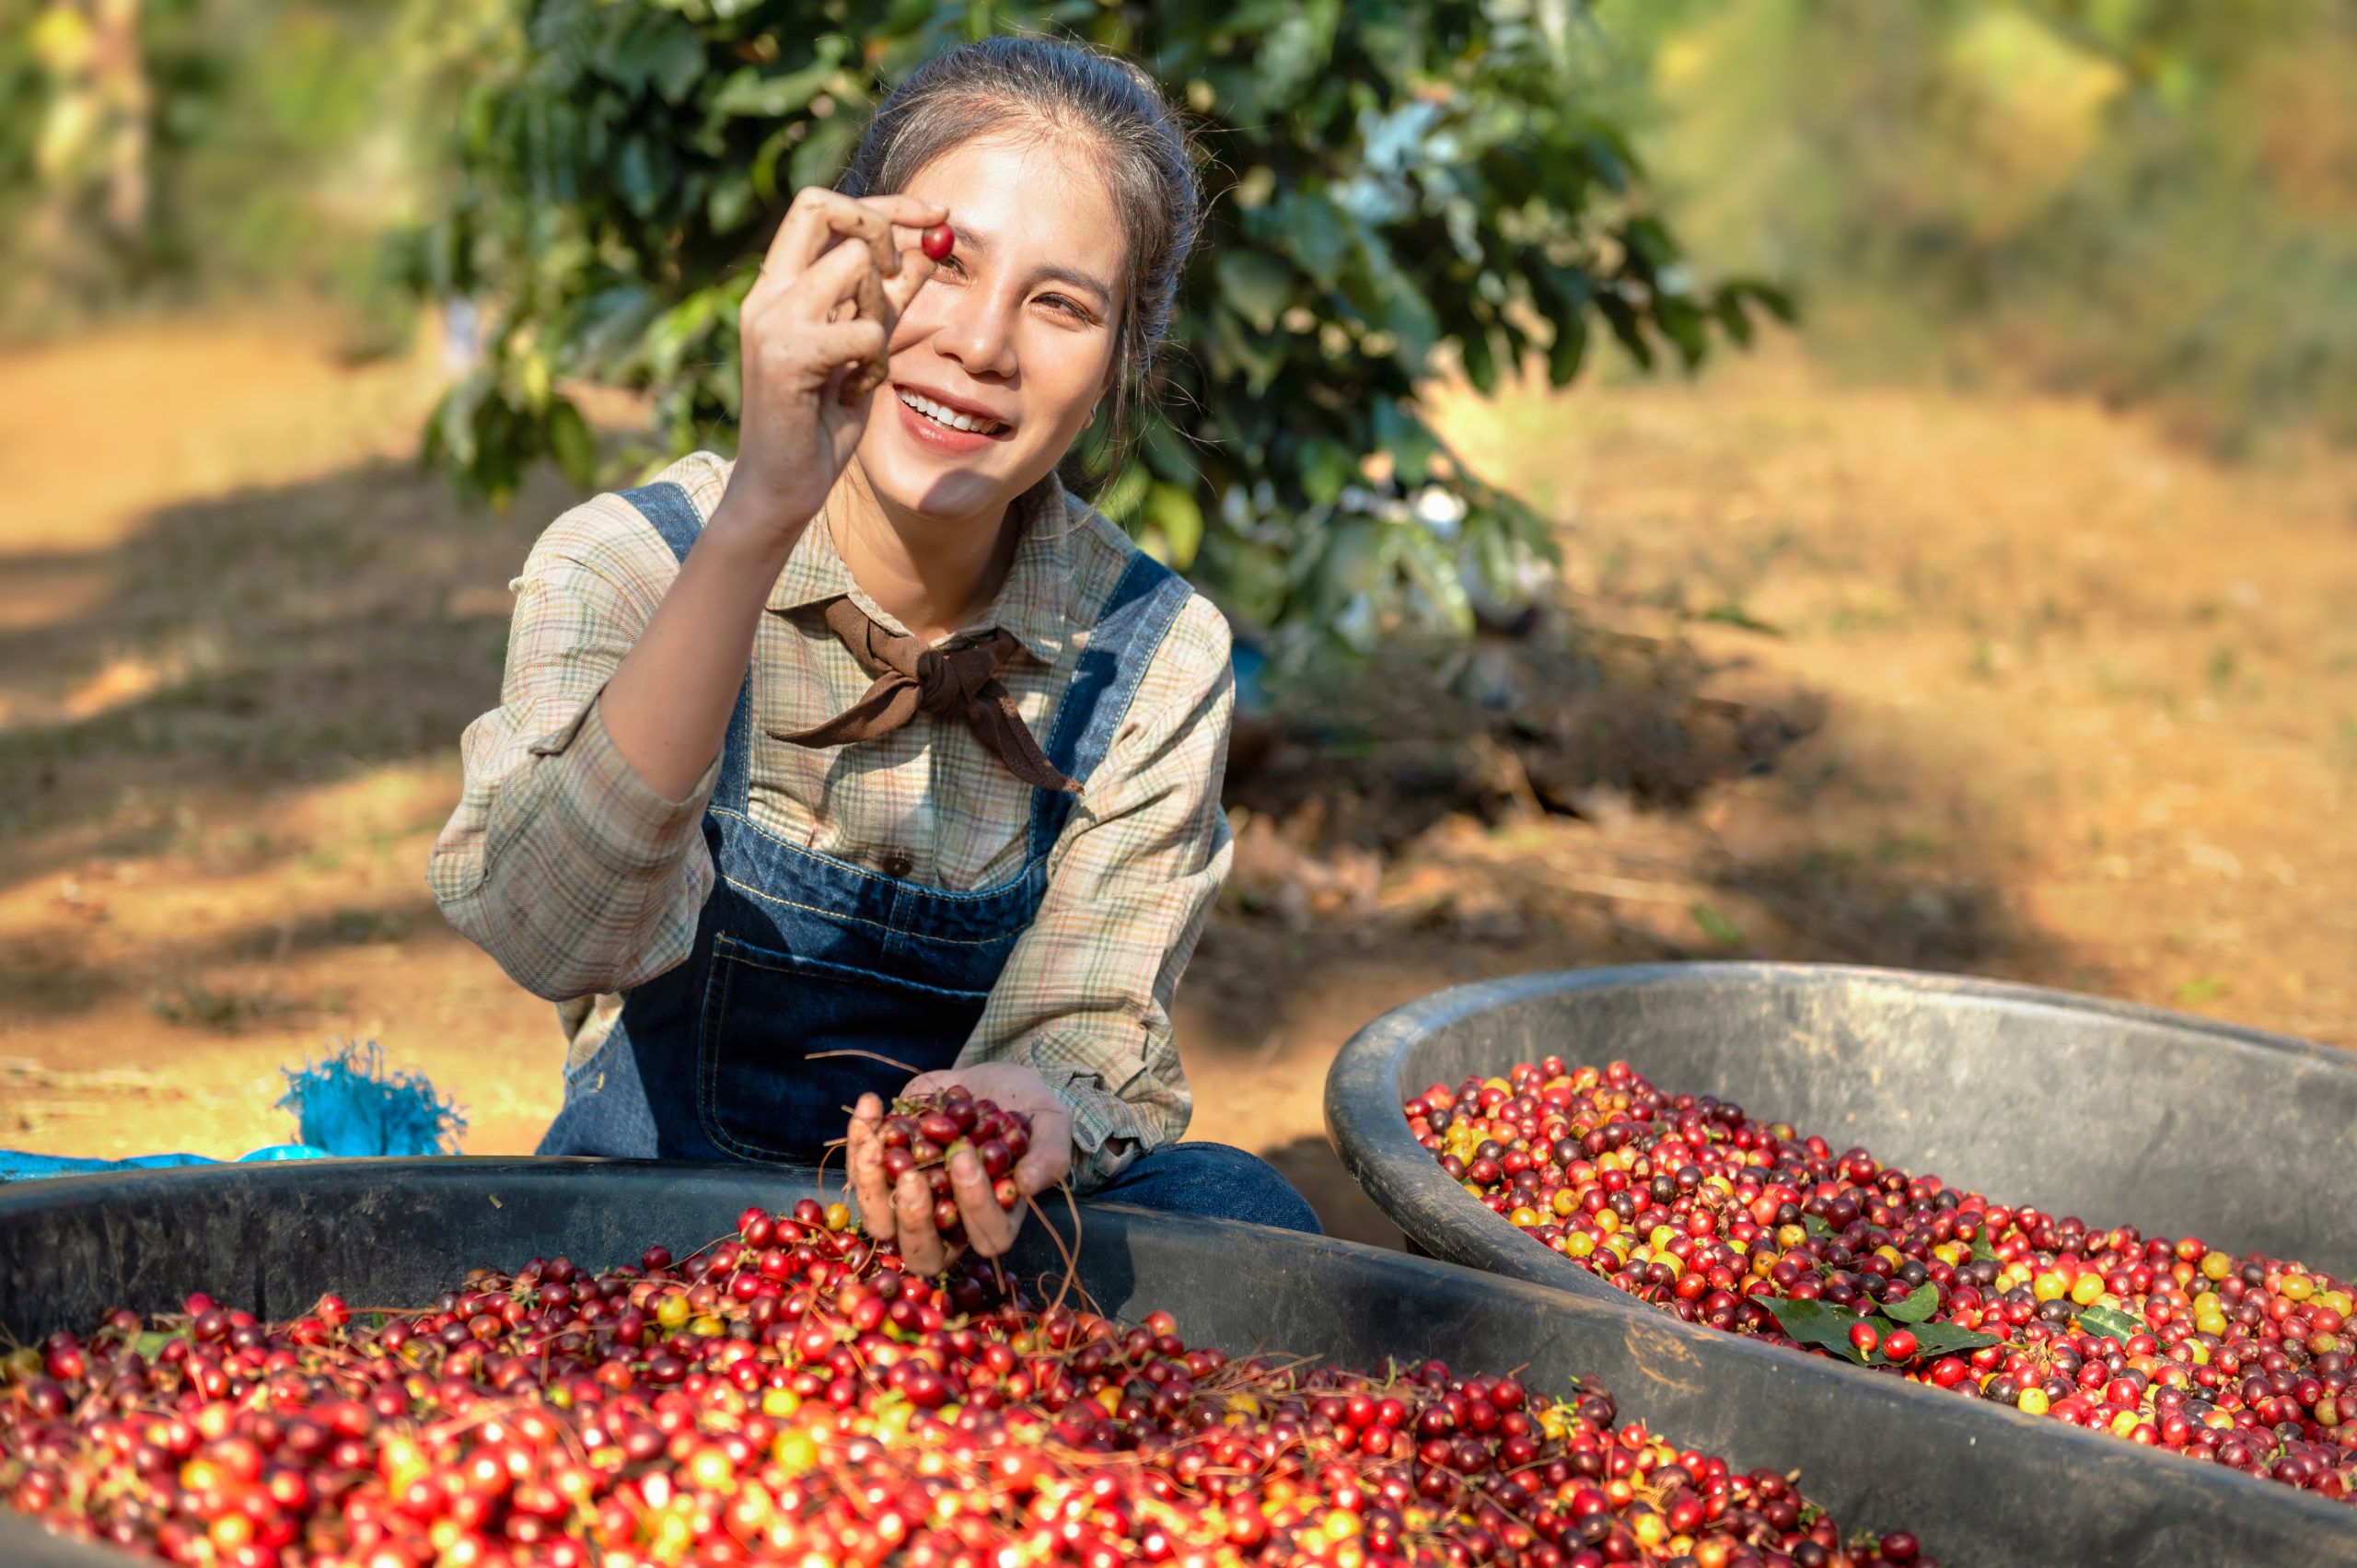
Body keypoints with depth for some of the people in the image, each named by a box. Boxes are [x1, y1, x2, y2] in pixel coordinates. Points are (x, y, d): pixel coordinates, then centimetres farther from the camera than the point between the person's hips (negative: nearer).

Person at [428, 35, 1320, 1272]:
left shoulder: (1155, 664, -6)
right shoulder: (624, 564, -13)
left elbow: (1090, 1043, -8)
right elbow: (555, 936, -32)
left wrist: (1033, 1108, -35)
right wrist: (759, 520, -42)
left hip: (962, 1242, 1)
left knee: (1228, 1212, -27)